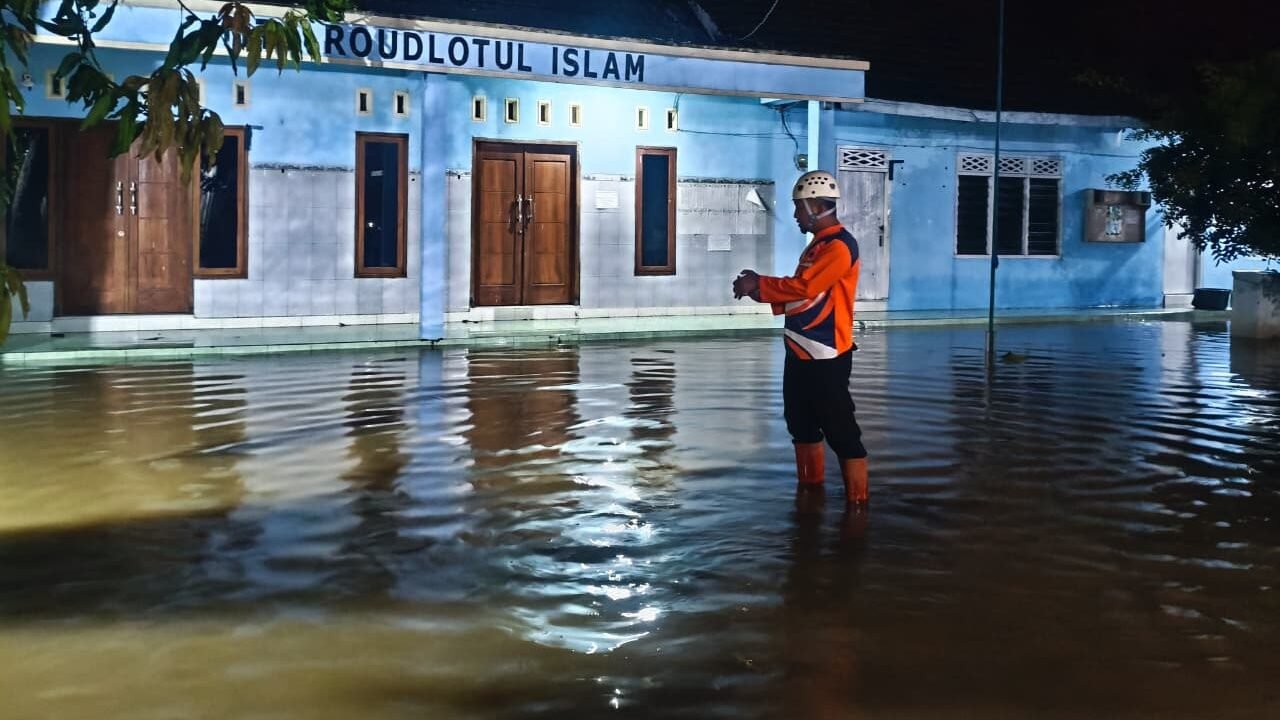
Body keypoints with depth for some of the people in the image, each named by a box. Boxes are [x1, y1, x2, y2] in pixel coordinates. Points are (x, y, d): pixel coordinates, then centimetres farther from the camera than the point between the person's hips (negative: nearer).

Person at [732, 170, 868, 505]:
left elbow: (804, 288, -25)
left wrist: (758, 285, -14)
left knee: (840, 430, -6)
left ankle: (857, 501, -1)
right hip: (801, 354, 10)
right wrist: (761, 292, 3)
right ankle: (810, 490, 31)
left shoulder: (839, 246, -15)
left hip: (826, 357, -10)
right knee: (802, 424, 18)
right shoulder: (816, 245, 17)